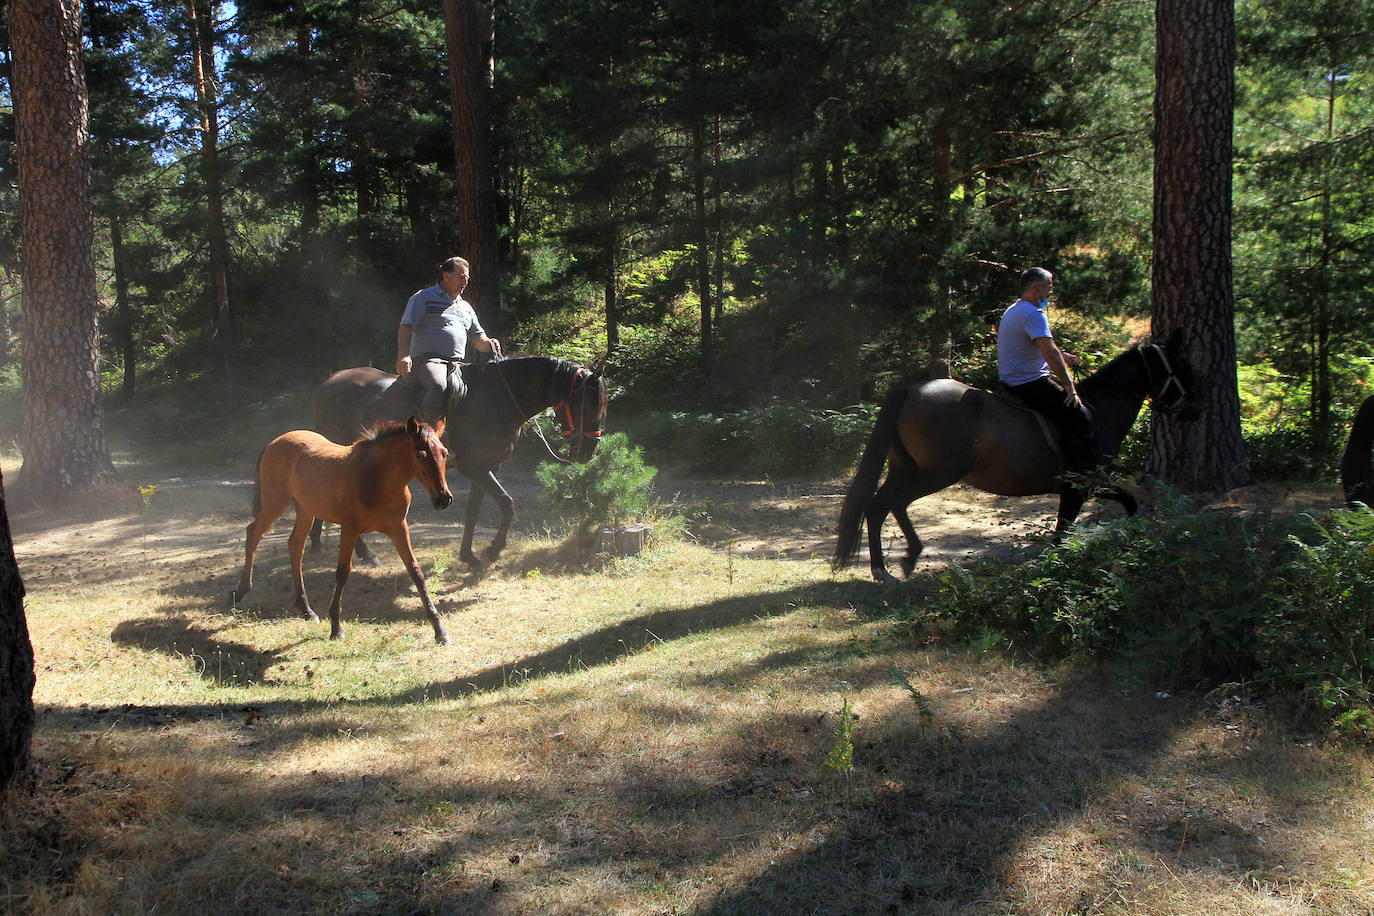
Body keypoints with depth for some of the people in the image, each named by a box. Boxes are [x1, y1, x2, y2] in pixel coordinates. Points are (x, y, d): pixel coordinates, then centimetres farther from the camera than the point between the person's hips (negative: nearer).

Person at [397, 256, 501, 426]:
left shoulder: (466, 307, 28)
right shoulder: (423, 298, 8)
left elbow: (478, 338, 30)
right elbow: (406, 327, -2)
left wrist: (489, 343, 4)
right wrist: (403, 355, -20)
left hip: (457, 365, 6)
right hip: (427, 359, -6)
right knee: (439, 386, -38)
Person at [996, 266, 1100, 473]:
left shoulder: (1012, 310, 15)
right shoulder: (1034, 314, -18)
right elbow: (1050, 353, -27)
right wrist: (1069, 385, -21)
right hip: (1031, 384, -11)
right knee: (1081, 418, -12)